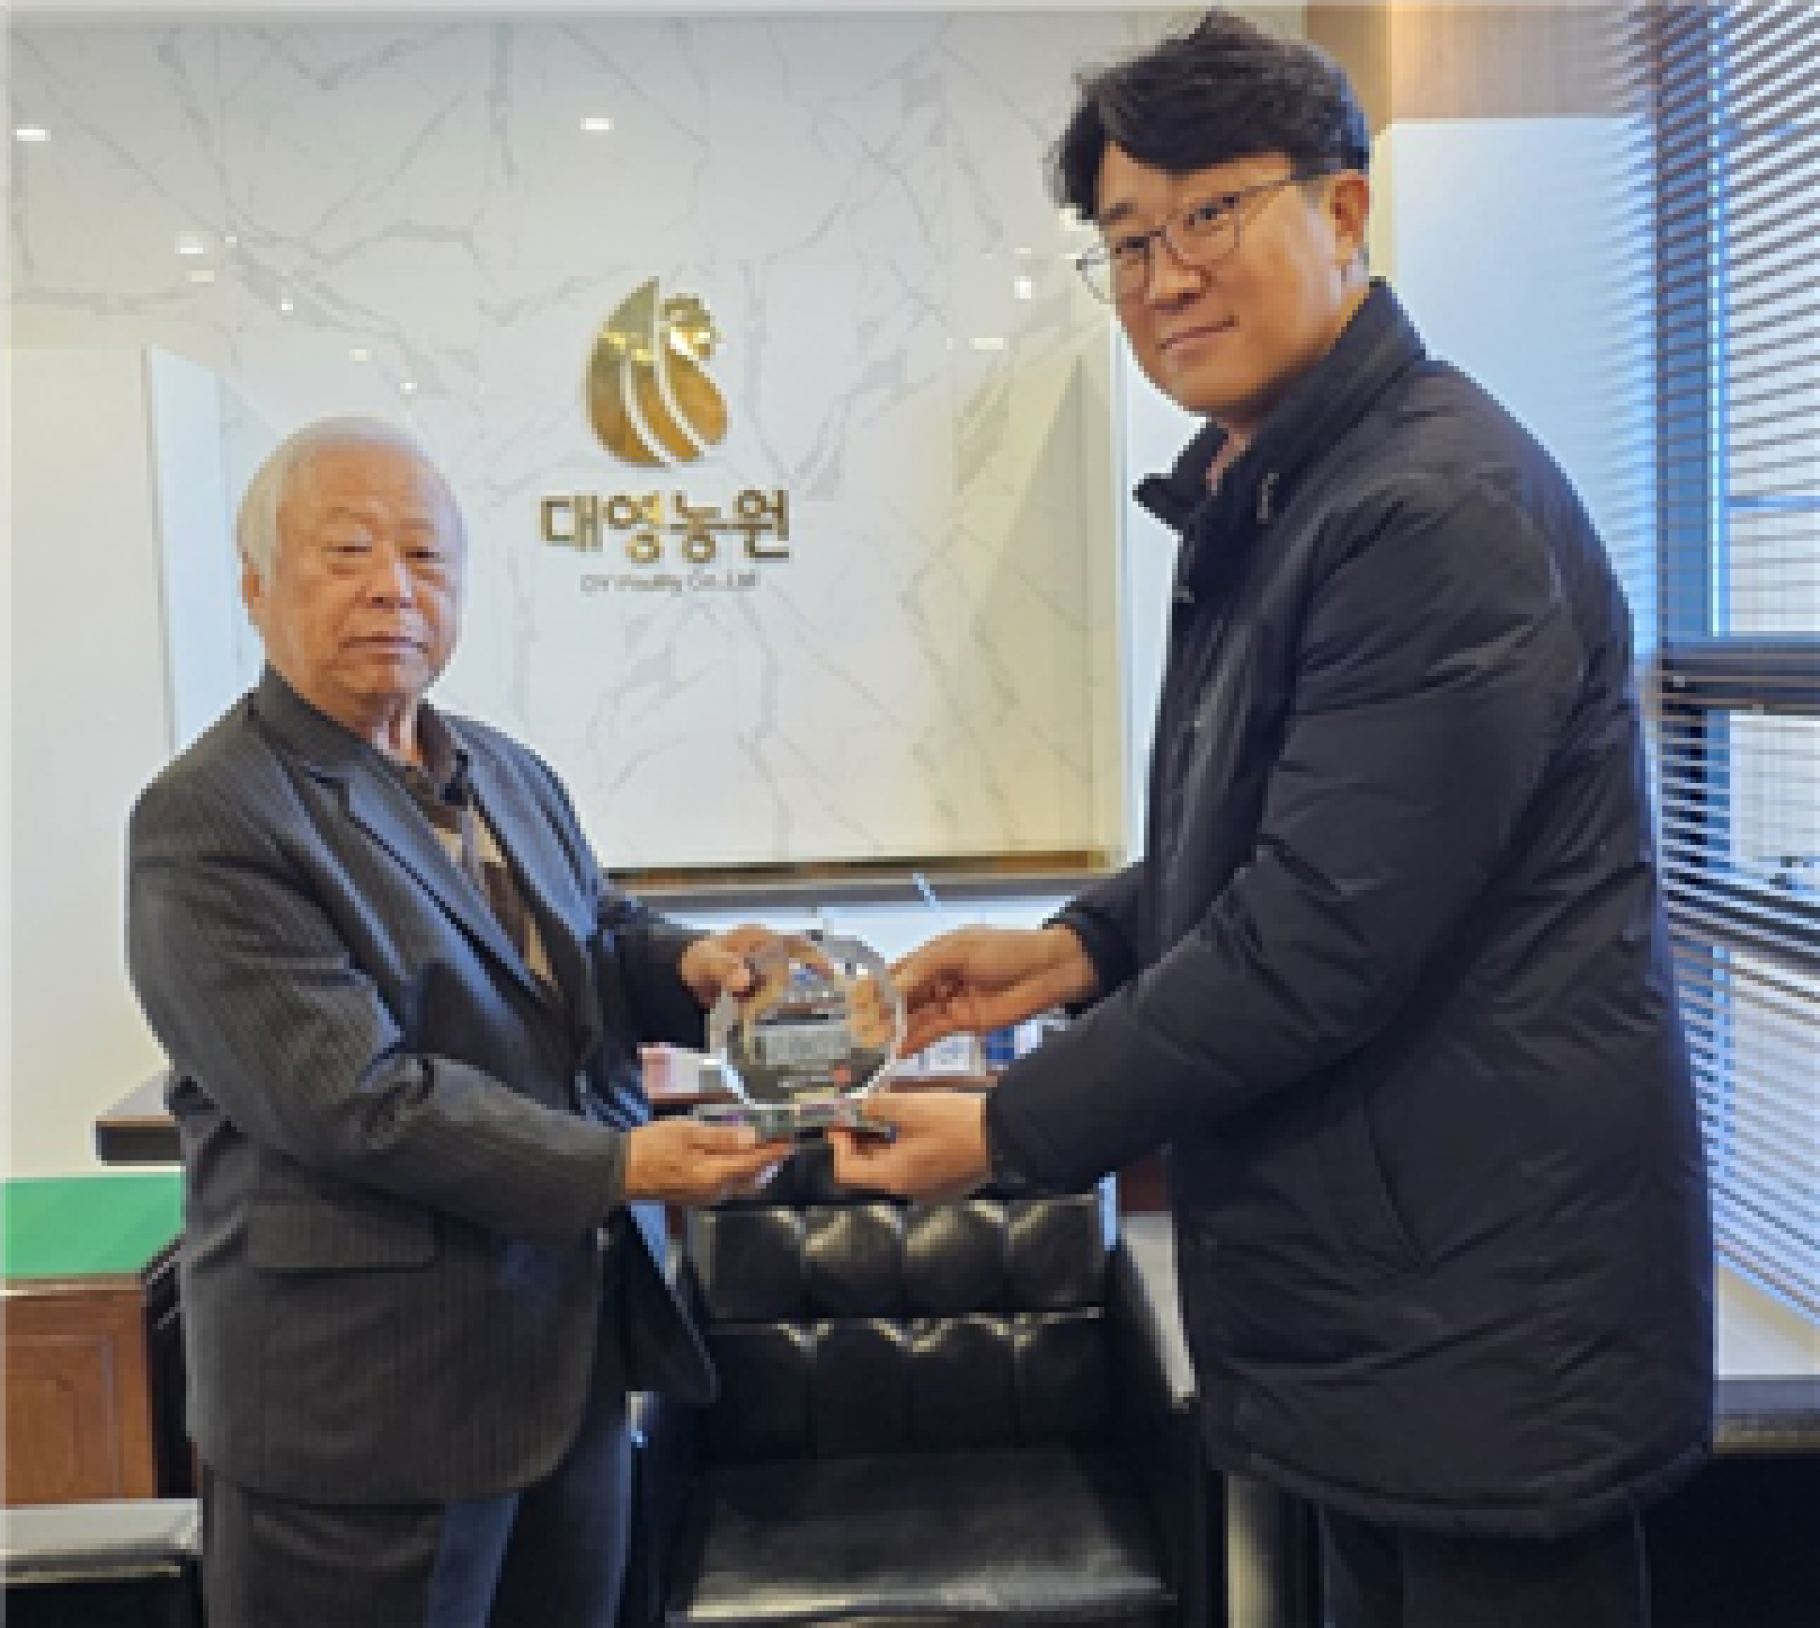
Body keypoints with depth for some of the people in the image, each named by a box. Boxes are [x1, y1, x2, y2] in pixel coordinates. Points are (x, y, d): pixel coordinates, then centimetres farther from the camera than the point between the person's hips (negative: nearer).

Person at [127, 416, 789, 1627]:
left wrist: (682, 965, -6)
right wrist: (616, 1166, -24)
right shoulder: (207, 824, -16)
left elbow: (595, 936, 18)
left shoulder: (509, 777, 9)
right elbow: (348, 1093, -23)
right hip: (367, 1406, -7)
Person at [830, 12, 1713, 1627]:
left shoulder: (1439, 510, -21)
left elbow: (1322, 940, -25)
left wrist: (1009, 1126, -16)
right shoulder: (1265, 494, 10)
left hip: (1487, 1309, -9)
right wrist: (1080, 948, 1)